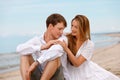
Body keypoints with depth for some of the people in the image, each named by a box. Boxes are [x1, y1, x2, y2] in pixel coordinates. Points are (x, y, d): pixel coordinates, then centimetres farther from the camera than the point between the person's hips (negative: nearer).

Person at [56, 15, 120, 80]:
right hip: (72, 74, -1)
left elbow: (77, 63, -23)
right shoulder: (66, 38, -12)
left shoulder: (89, 44, -15)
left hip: (87, 73, 1)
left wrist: (66, 49, -33)